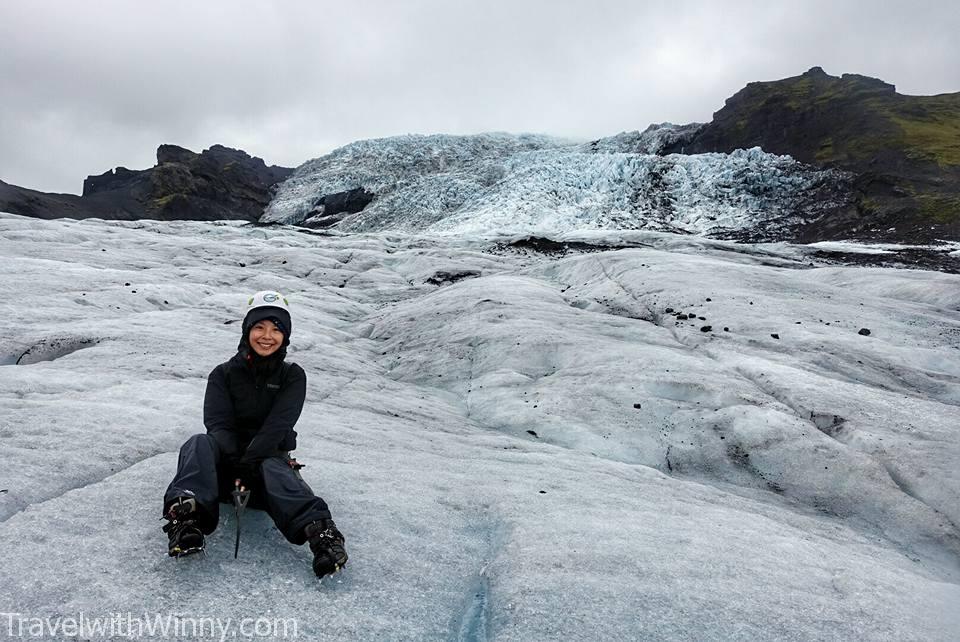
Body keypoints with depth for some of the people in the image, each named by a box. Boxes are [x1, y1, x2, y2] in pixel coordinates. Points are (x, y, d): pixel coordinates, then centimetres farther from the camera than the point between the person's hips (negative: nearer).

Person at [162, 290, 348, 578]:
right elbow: (217, 424, -6)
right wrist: (234, 462, -25)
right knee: (199, 444, -29)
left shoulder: (292, 376, 4)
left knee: (275, 470, -37)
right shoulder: (224, 374, 8)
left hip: (268, 458, -2)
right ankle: (187, 519, -53)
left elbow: (277, 426, -11)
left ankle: (320, 532, -61)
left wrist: (248, 462, -26)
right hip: (227, 461, 2)